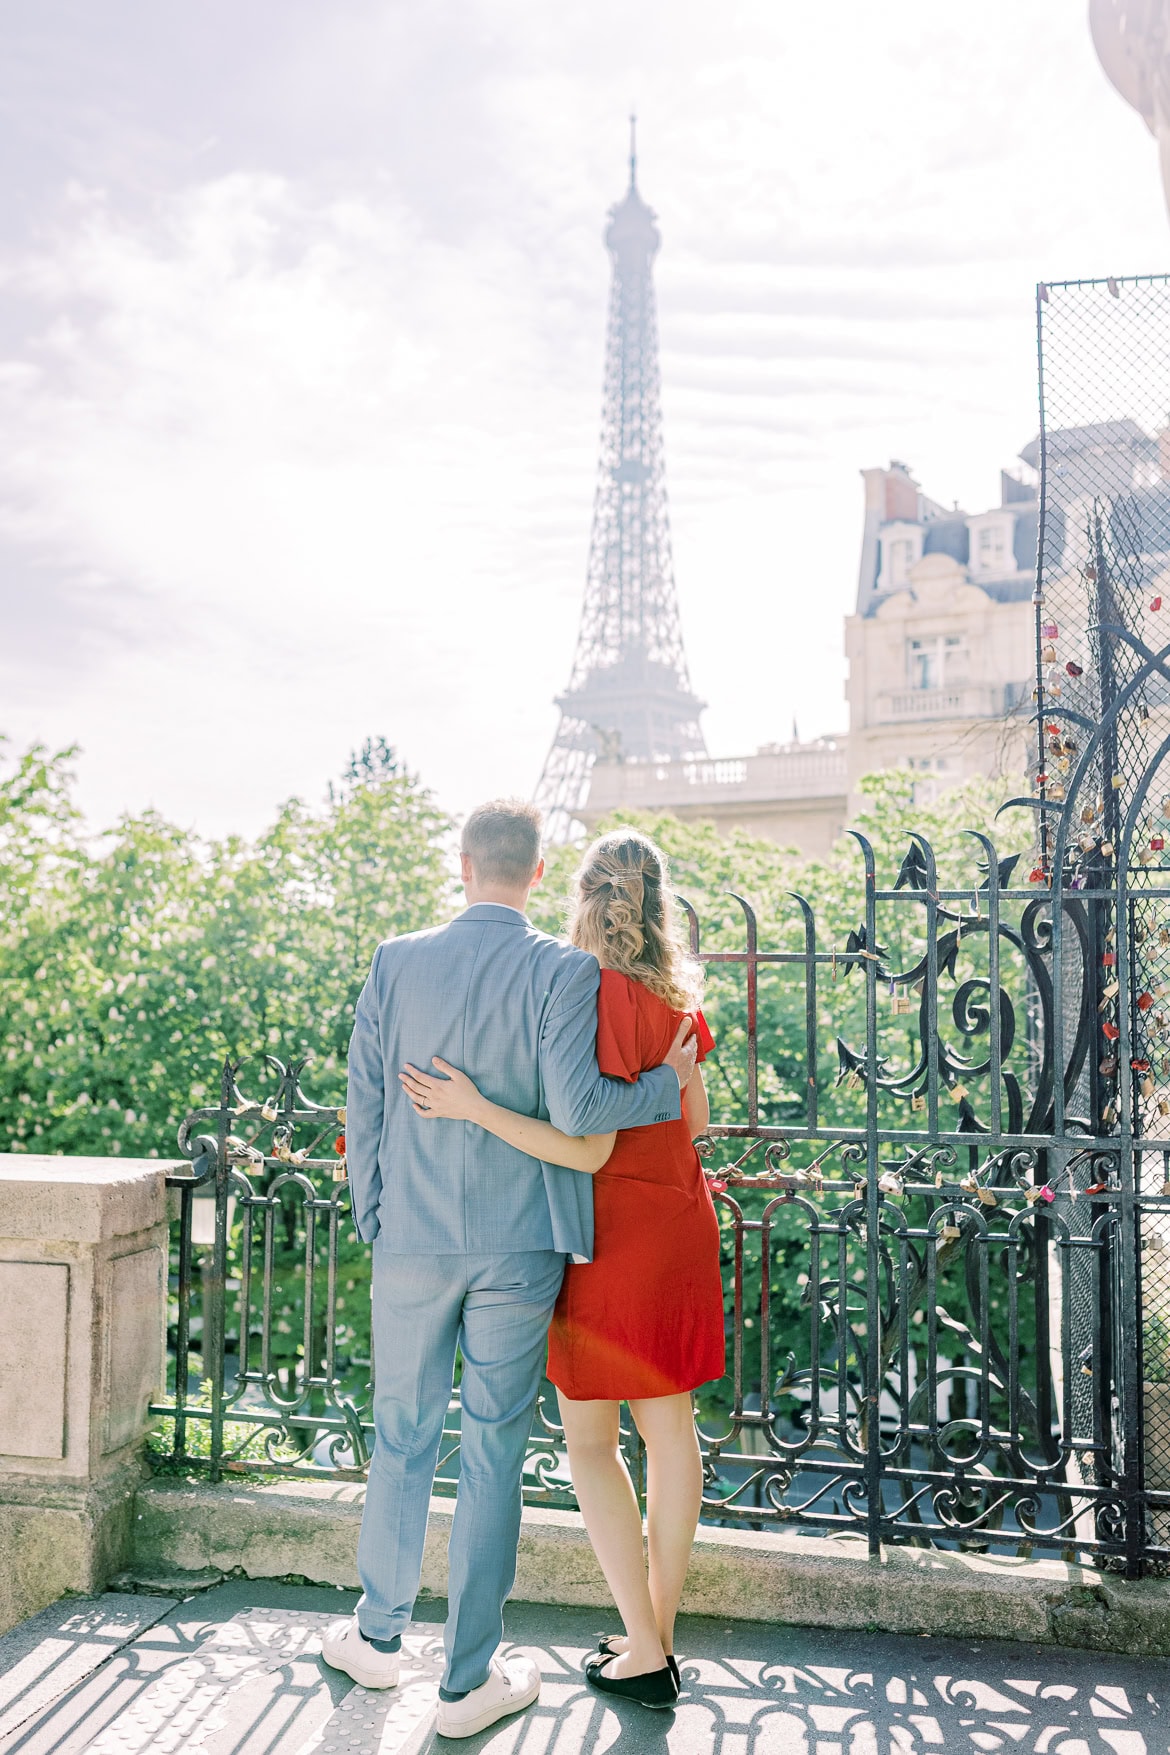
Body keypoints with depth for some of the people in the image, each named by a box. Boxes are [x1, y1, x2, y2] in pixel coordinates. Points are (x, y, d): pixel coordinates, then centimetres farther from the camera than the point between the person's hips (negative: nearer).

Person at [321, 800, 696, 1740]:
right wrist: (666, 1084, -3)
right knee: (494, 1454, 9)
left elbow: (365, 1106, 2)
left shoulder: (396, 961, -1)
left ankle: (378, 1635, 34)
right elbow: (574, 1107, -19)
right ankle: (469, 1681, 21)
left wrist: (374, 1219, 13)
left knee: (402, 1440, 18)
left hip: (413, 1240, 2)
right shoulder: (565, 970, -11)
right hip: (519, 1246, -2)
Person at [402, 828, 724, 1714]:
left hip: (609, 1232, -7)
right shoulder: (677, 997, 3)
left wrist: (475, 1109, -28)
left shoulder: (589, 995, -19)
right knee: (670, 1425, 14)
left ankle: (643, 1656, 11)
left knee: (591, 1440, 6)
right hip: (680, 1219, 7)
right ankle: (659, 1633, 26)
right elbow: (696, 1123, 10)